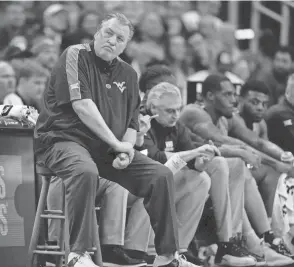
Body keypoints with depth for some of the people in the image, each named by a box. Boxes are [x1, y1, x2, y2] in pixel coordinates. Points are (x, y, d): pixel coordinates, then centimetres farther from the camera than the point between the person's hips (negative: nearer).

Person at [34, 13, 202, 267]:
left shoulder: (127, 74, 15)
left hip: (109, 149, 7)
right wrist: (116, 143, -18)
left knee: (162, 175, -8)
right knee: (85, 171, -40)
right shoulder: (75, 56, -5)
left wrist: (126, 149, -9)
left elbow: (131, 124, 15)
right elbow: (81, 105, -18)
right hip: (65, 139, -7)